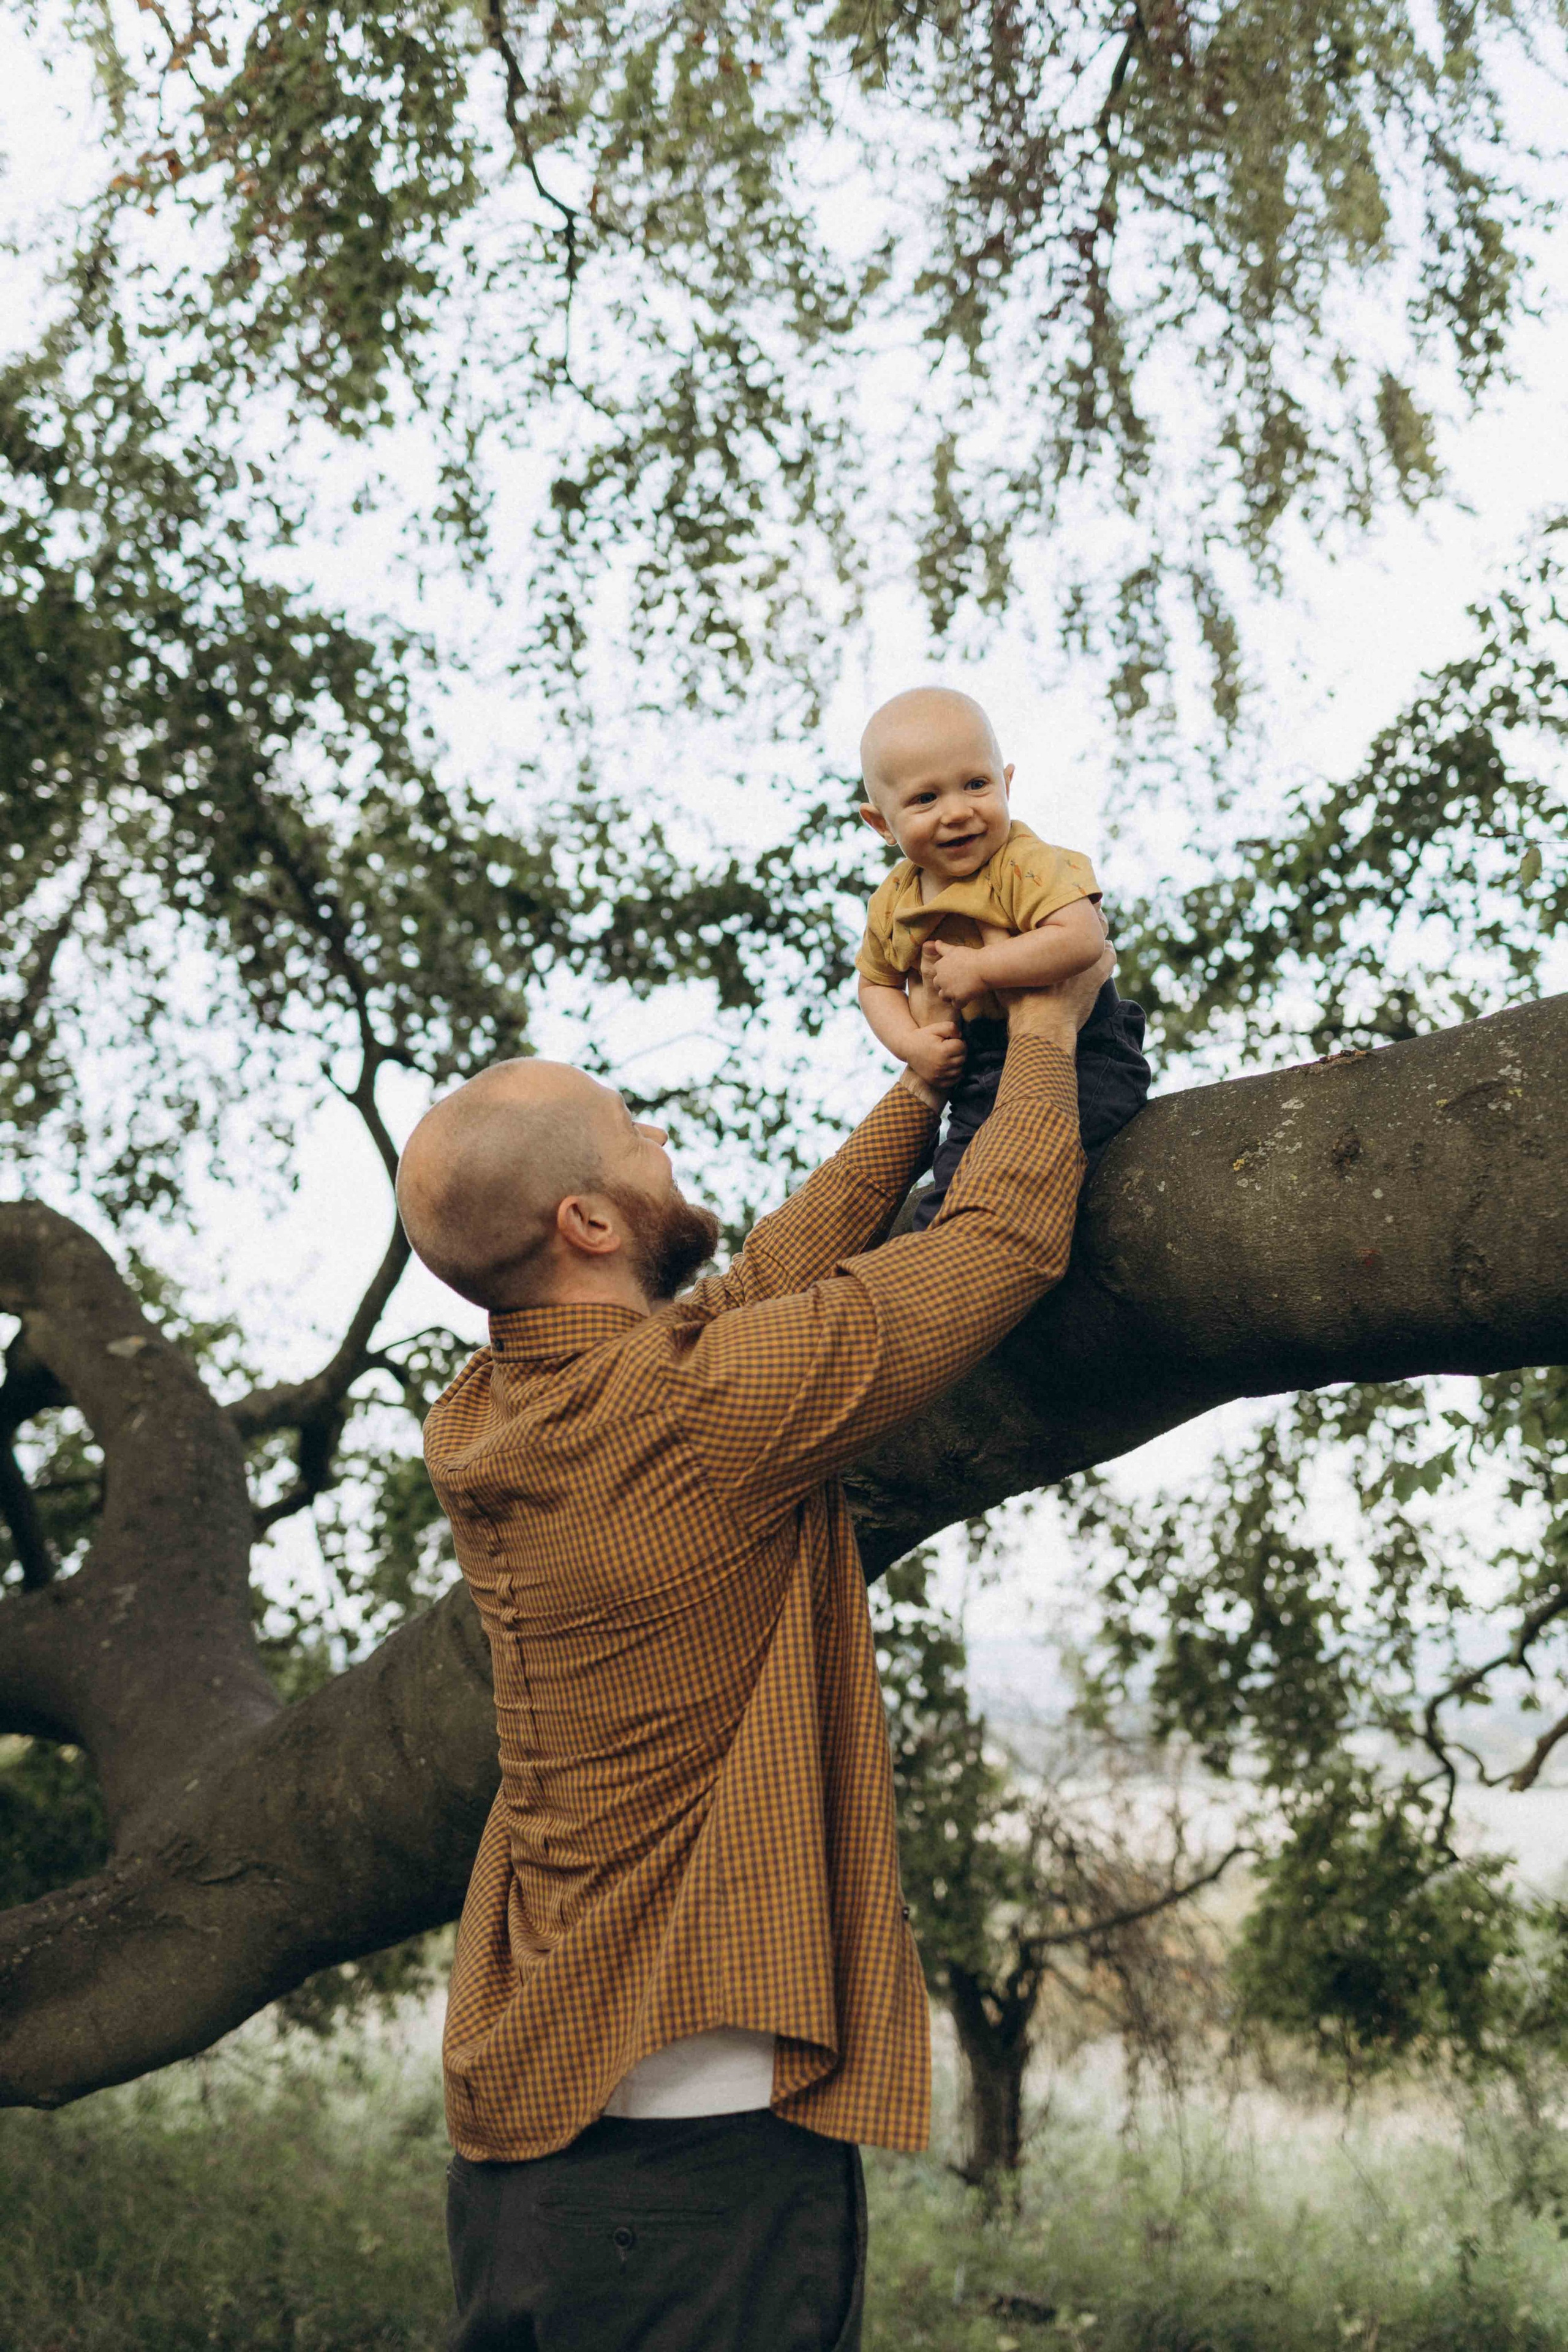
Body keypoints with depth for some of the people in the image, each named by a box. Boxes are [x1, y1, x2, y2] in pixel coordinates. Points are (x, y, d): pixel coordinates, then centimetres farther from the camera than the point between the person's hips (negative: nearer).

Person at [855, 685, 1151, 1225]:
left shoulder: (1026, 866, -15)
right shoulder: (891, 904, 4)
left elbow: (1081, 938, -31)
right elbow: (877, 983, 19)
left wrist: (978, 968, -27)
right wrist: (911, 1044, -2)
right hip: (974, 1073, 8)